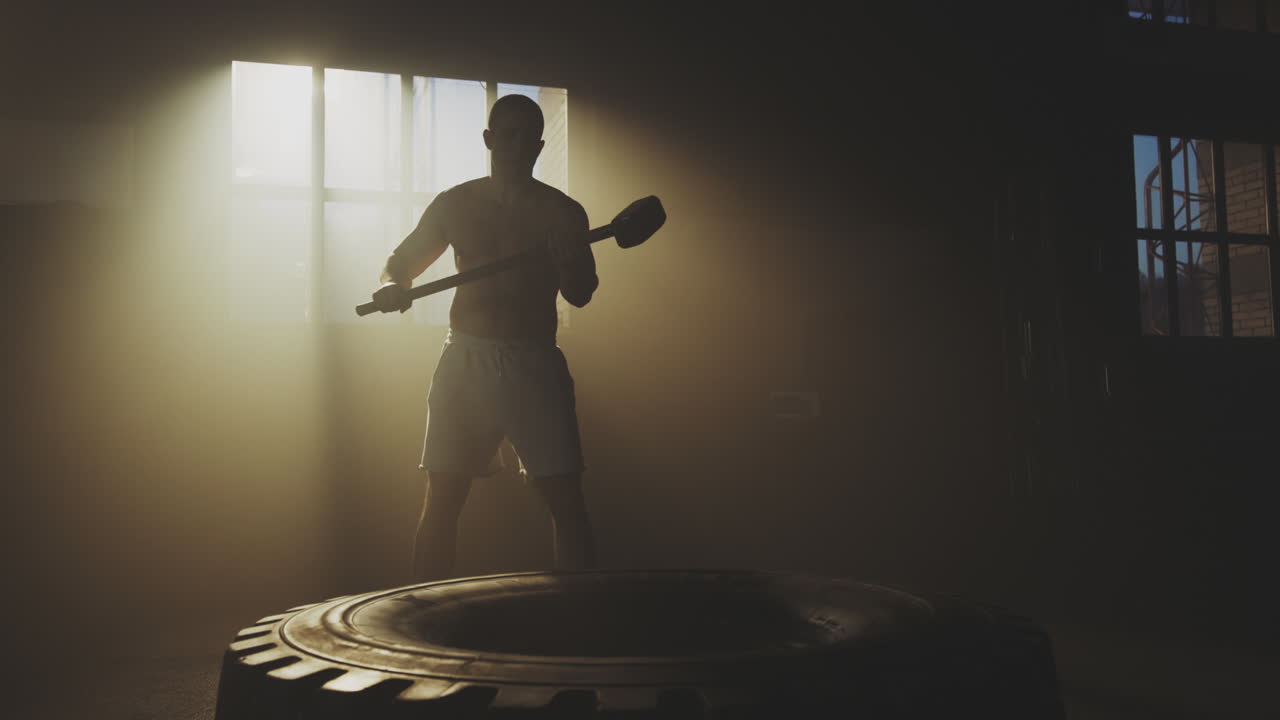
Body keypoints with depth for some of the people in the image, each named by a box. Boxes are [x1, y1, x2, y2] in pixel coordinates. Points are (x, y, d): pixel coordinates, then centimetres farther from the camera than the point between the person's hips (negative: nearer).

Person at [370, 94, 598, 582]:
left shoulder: (563, 212, 5)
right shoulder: (454, 204, 8)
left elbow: (580, 295, 2)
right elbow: (400, 262, 16)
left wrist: (568, 263, -21)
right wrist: (391, 286, -8)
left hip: (536, 363, -1)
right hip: (466, 359, 1)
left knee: (565, 499, -5)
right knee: (442, 499, 1)